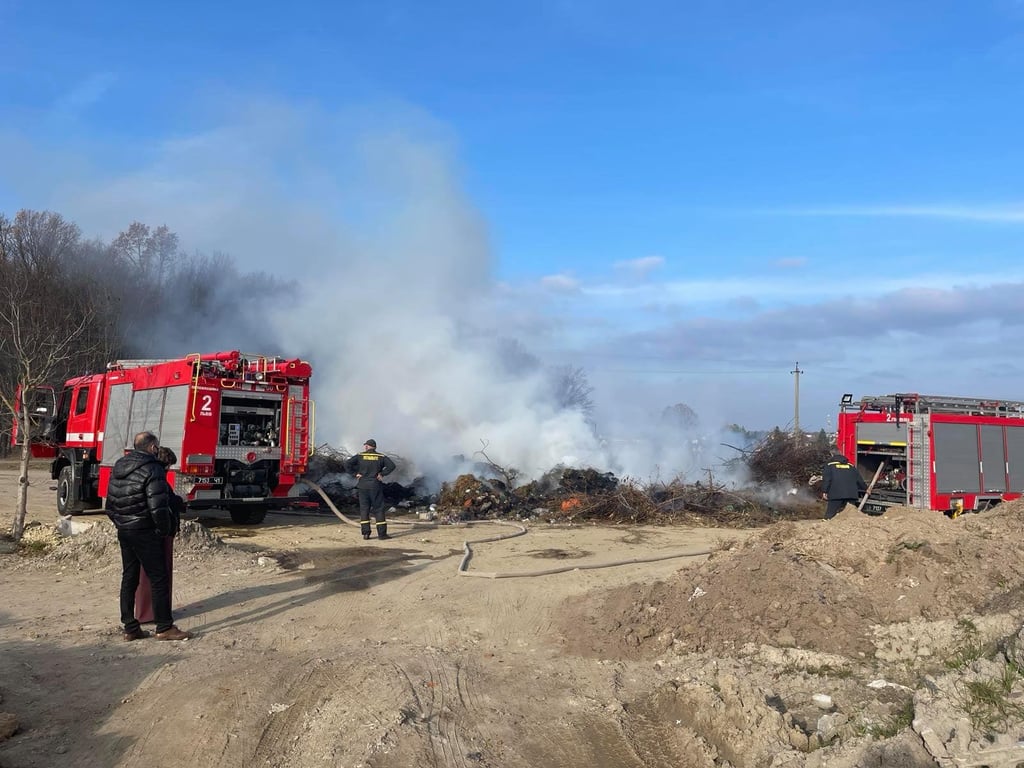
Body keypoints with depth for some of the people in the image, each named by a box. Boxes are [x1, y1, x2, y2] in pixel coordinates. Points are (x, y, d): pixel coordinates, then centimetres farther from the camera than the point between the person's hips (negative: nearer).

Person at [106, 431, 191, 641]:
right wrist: (165, 530, -9)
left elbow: (110, 504, 15)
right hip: (144, 533, -8)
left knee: (129, 578, 13)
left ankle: (130, 628, 18)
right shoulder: (152, 469, -16)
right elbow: (158, 506, -22)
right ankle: (164, 628, 3)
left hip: (123, 531, 8)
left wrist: (120, 523, 19)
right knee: (159, 580, -1)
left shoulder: (118, 467, 11)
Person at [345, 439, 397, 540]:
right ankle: (382, 533, 0)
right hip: (376, 486, 0)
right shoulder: (381, 457, 2)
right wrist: (382, 474, -4)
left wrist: (355, 473, -2)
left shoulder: (360, 456, 1)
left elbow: (347, 464, -8)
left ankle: (366, 533, 3)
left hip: (363, 486, 1)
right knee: (378, 509, 3)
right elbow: (391, 466, -10)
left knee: (364, 509, 7)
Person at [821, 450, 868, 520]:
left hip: (836, 494, -4)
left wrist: (824, 491, -1)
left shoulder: (830, 465, 10)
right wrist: (865, 488, 41)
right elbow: (859, 479, 28)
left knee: (829, 515, -3)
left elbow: (826, 479, -2)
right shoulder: (851, 466, 23)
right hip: (851, 494, 4)